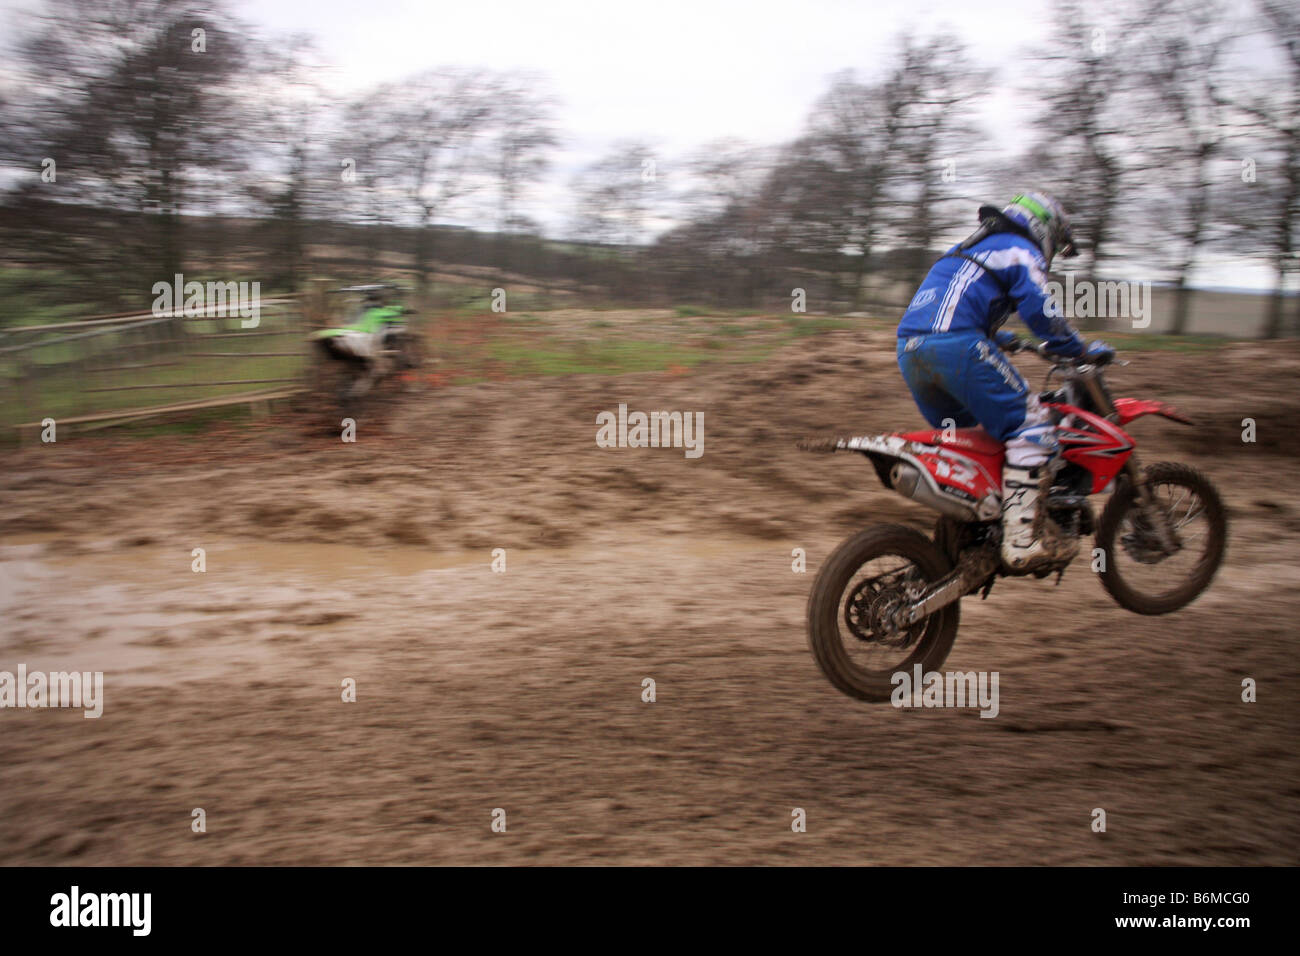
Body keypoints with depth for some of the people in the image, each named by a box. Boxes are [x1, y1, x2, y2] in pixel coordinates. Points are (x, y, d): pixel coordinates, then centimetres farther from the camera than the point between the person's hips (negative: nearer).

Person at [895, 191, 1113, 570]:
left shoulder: (967, 248, 34)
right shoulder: (1023, 253, 8)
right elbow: (1042, 312, -7)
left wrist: (1001, 337, 54)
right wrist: (1084, 350, 5)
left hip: (909, 350, 9)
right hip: (957, 349, -9)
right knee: (1030, 425, -4)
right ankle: (1021, 538, -14)